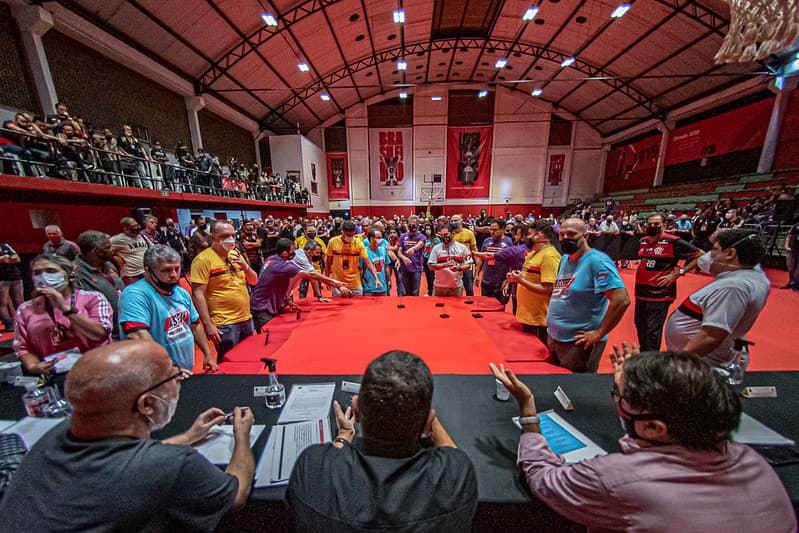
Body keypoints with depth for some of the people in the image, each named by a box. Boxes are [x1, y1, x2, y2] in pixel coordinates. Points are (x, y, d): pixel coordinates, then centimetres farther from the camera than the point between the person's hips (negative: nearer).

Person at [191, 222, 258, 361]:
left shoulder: (236, 255, 9)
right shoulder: (203, 259, -12)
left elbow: (254, 281, 11)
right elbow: (197, 294, -14)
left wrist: (245, 266, -9)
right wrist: (208, 324, -18)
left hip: (246, 319, 7)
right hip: (224, 324, -6)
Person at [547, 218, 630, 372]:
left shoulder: (597, 261, -17)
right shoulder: (564, 259, 7)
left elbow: (621, 300, -24)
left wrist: (598, 333, -19)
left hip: (579, 343, -8)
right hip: (553, 337, 8)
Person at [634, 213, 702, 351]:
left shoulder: (673, 242, -10)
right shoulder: (642, 241, 7)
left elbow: (699, 255, -8)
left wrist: (678, 273, -13)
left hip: (660, 292, -6)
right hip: (641, 291, 6)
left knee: (653, 330, -3)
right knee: (640, 325, 18)